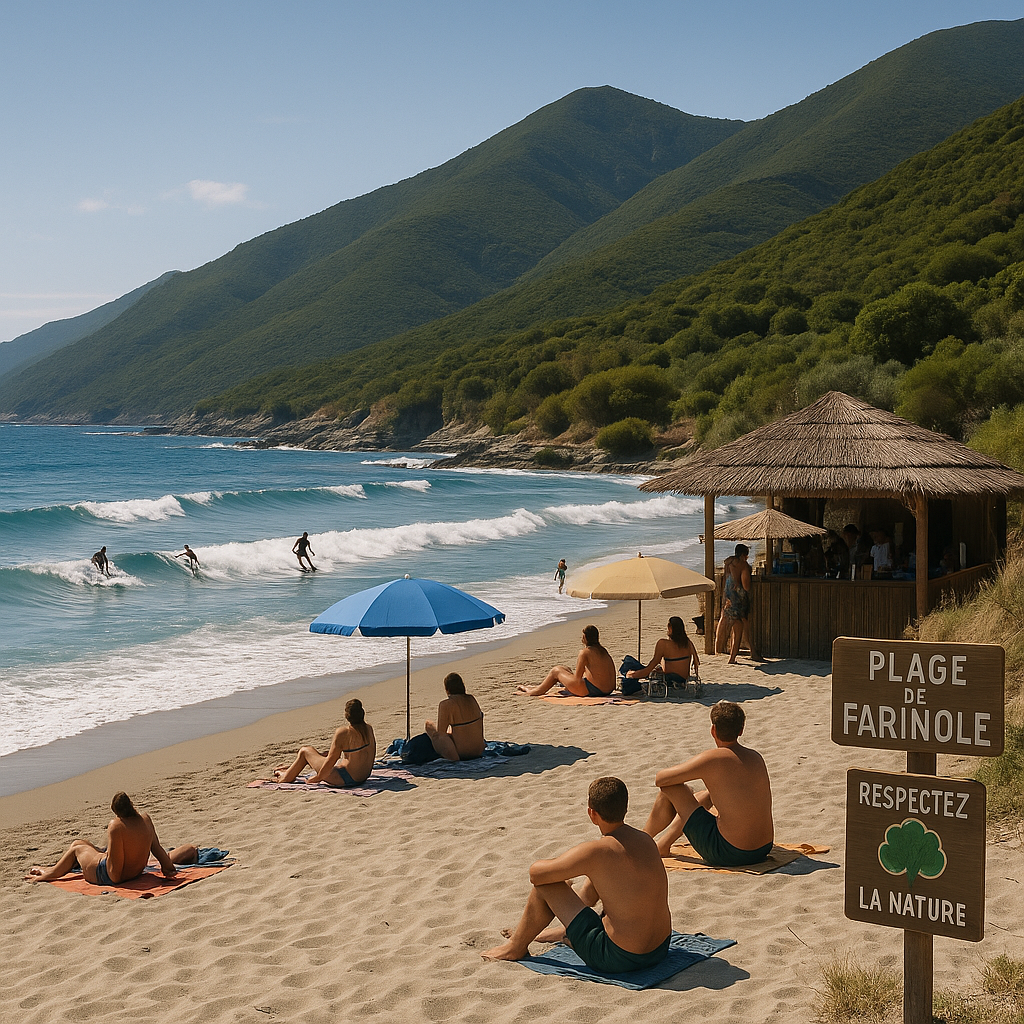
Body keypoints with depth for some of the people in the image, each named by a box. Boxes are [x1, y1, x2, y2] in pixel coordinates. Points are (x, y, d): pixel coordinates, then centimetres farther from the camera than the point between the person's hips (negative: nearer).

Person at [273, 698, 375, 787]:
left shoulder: (343, 732, -23)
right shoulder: (368, 727, -1)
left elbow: (331, 759, -19)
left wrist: (317, 778, -6)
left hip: (345, 779, -7)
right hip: (364, 776, 8)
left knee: (305, 751, 10)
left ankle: (286, 777, 34)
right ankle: (292, 768, 52)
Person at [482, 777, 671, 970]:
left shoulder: (595, 852, -21)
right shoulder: (646, 840, 1)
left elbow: (535, 873, -11)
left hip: (619, 958, -7)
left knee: (544, 885, 2)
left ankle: (516, 947, 27)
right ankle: (565, 934, 53)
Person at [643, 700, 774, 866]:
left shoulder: (712, 759, -16)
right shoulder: (757, 758, 4)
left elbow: (660, 779, -7)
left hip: (727, 854, -7)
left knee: (669, 790, 6)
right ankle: (662, 844, 45)